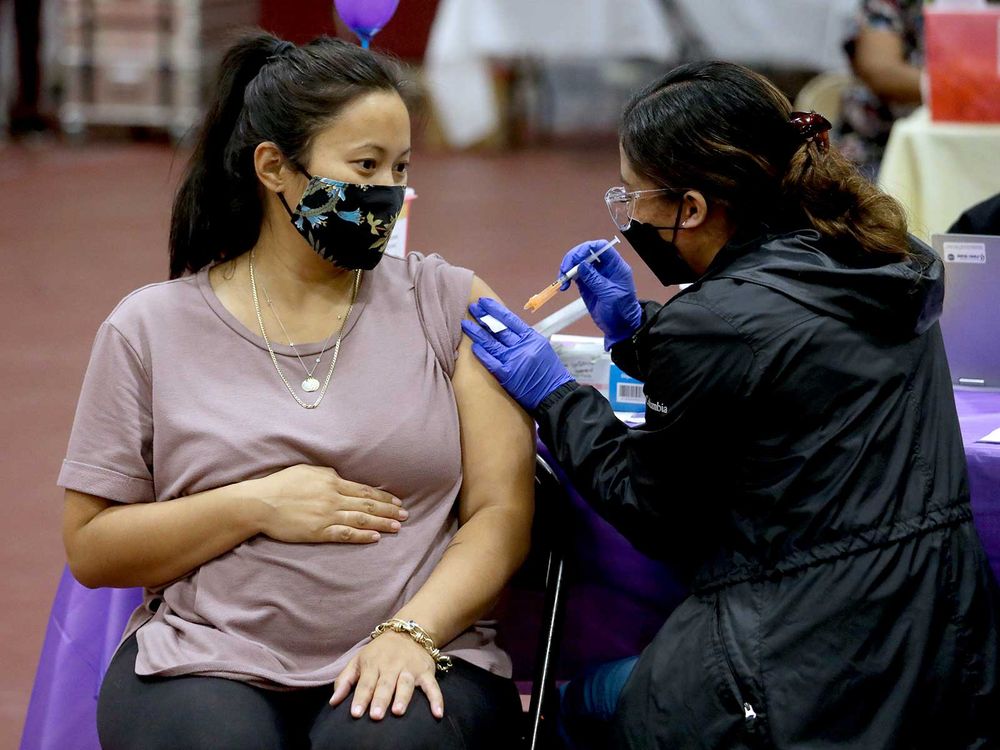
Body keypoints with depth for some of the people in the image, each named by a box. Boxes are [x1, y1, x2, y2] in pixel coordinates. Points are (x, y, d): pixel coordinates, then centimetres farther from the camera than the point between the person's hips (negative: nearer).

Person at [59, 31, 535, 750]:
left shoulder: (448, 303, 8)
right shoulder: (151, 327, 7)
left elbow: (502, 514, 2)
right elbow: (90, 549, 6)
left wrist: (412, 632, -15)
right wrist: (256, 506, -8)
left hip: (410, 661, 0)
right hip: (205, 659, 0)